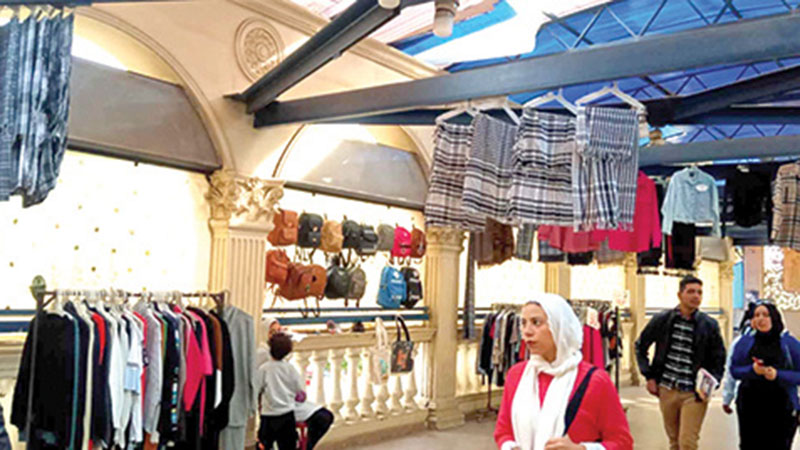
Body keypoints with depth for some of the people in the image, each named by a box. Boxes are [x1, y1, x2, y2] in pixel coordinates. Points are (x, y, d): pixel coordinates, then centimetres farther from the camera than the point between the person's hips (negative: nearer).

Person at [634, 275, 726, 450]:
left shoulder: (709, 325, -1)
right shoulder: (662, 320, 1)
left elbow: (719, 360, 6)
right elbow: (640, 346, 12)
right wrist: (649, 376, 4)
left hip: (694, 394, -2)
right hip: (667, 390, 2)